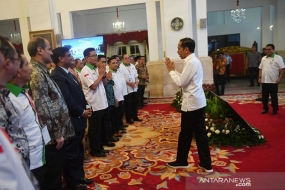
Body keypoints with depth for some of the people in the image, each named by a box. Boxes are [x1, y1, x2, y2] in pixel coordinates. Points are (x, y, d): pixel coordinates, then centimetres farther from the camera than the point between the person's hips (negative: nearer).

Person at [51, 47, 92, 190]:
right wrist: (82, 112, -13)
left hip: (78, 119, 10)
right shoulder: (57, 76, -18)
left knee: (78, 151, 20)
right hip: (71, 121, -10)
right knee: (71, 153, 6)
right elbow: (67, 100, -23)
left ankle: (79, 176, 36)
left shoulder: (69, 74, 13)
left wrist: (85, 109, 3)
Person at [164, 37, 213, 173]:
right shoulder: (194, 61, 14)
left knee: (185, 134, 6)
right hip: (197, 102, 10)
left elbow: (181, 83, -18)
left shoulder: (191, 62, -17)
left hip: (191, 104, -10)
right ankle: (206, 164, 19)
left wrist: (171, 70, -7)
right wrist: (173, 70, 10)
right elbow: (184, 79, 15)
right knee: (200, 133, 12)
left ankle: (181, 161, 23)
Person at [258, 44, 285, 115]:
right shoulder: (263, 58, 12)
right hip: (264, 81, 5)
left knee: (274, 96, 4)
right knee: (264, 96, 11)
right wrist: (260, 77, 8)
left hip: (273, 81, -5)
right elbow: (261, 68, 17)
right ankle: (265, 108, 24)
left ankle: (275, 109, 17)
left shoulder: (278, 58, -6)